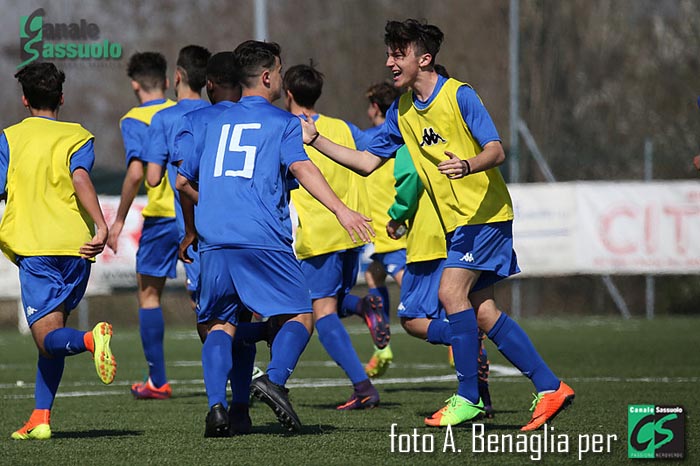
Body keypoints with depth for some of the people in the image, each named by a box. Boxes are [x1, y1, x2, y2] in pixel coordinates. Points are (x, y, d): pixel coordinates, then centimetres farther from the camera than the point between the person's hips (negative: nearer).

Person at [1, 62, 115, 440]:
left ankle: (91, 338, -42)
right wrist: (100, 226, -20)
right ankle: (40, 418, 5)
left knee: (49, 337, -7)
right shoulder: (77, 136, 9)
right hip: (76, 245, 2)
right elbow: (80, 177, -11)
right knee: (54, 332, 15)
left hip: (32, 248, -2)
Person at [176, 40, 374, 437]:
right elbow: (300, 167, -11)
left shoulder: (216, 124, 22)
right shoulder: (283, 122, 7)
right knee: (301, 317, 3)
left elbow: (183, 181, 29)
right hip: (264, 241, -4)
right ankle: (275, 380, -23)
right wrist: (341, 210, -20)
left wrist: (192, 231, 46)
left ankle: (217, 405, -10)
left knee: (221, 325, 11)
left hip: (215, 243, 4)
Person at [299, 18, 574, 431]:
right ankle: (549, 387, 8)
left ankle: (469, 398, -11)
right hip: (457, 221, 8)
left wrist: (468, 166, -39)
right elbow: (367, 162, 14)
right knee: (482, 310, 3)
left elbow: (497, 151, -18)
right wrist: (316, 140, 6)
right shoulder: (402, 112, 10)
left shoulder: (459, 95, -13)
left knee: (451, 291, -18)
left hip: (485, 212, -8)